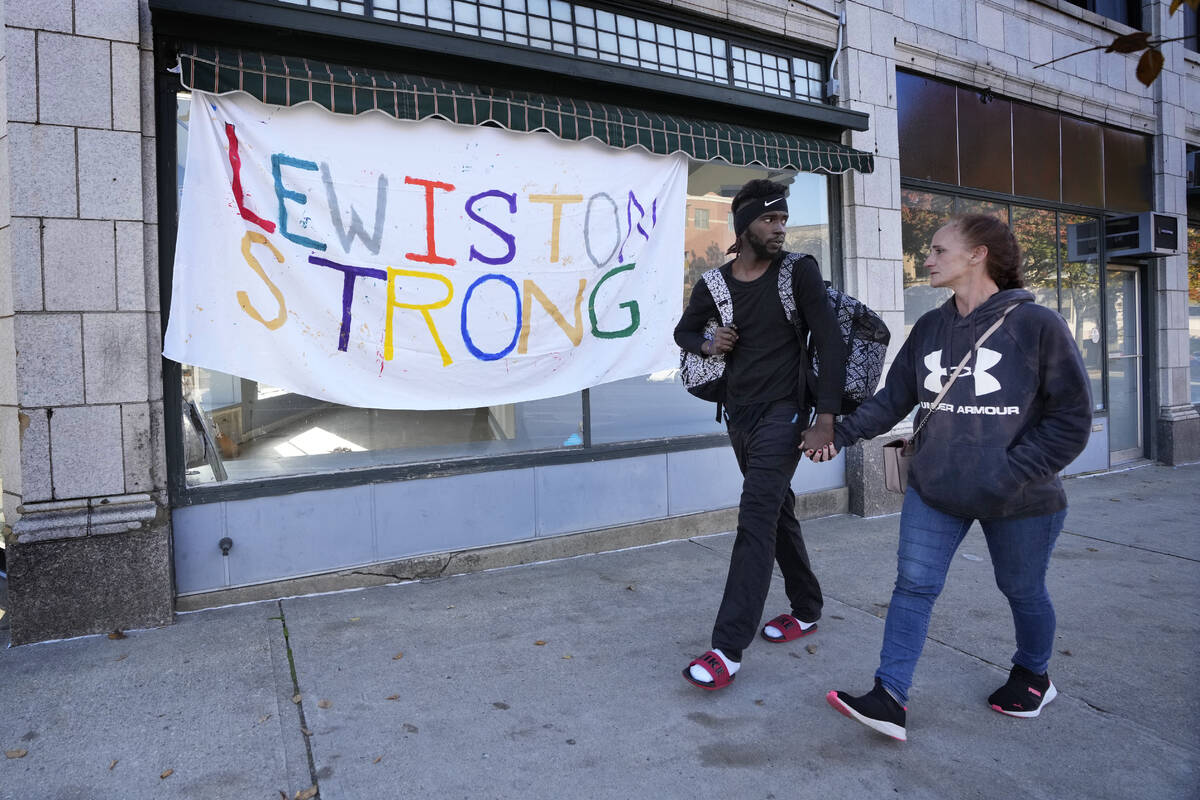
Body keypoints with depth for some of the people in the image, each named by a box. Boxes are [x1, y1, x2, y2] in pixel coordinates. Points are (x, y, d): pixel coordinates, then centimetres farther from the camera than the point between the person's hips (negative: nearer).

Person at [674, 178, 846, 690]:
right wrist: (708, 345, -5)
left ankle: (728, 648, -10)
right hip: (738, 414, 5)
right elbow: (684, 330, 19)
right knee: (777, 513, 17)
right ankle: (806, 609, 36)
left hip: (782, 413, -5)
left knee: (756, 519, -13)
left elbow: (831, 343, -11)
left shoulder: (798, 273, -7)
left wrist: (826, 418, -17)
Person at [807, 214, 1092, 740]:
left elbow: (1071, 418, -11)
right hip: (933, 494, 4)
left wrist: (1013, 473, -18)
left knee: (1022, 591, 17)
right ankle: (890, 699, 6)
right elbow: (893, 398, 6)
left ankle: (1032, 676, 45)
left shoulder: (1036, 325, -13)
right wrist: (842, 433, -6)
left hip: (1020, 503, -3)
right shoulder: (929, 328, 2)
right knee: (913, 586, 0)